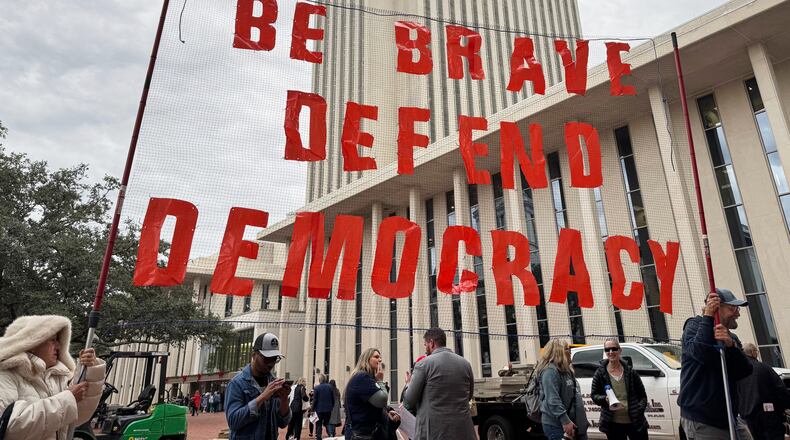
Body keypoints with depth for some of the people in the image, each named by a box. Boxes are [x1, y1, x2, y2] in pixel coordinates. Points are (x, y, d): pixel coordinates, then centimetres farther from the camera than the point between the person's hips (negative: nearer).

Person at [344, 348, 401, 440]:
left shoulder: (364, 377, 18)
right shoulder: (362, 377, -16)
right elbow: (381, 400, -23)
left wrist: (387, 412, 7)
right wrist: (380, 381, -8)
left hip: (369, 432, 11)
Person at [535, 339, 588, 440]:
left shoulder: (566, 370, 17)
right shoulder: (550, 371, -17)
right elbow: (553, 400, -26)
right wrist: (565, 421, -29)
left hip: (571, 421, 10)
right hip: (556, 424, -10)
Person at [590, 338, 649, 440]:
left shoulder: (630, 371, 2)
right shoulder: (600, 373, -1)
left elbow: (642, 395, 7)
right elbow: (594, 395, 3)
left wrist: (640, 409, -8)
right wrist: (605, 399, -17)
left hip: (636, 422, 1)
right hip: (613, 424, -1)